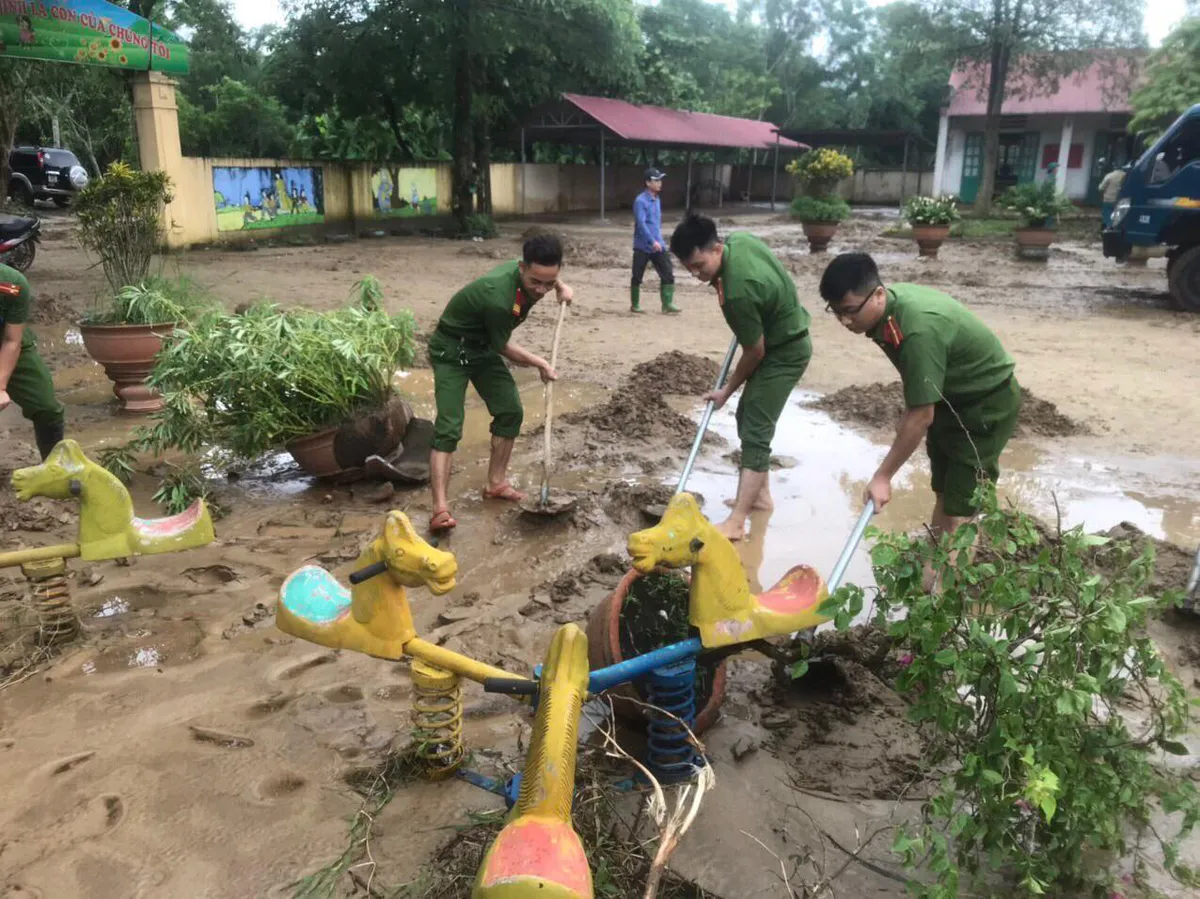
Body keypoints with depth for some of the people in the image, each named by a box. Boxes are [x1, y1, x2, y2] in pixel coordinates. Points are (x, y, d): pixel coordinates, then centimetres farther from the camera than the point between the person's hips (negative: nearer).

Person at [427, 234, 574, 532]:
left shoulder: (530, 272, -13)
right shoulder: (498, 298, -37)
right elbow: (503, 348, -18)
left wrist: (560, 286, 1)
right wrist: (541, 364, -5)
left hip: (483, 348, 8)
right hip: (451, 352, -8)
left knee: (510, 412, 5)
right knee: (448, 427, -17)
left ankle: (496, 484, 18)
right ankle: (440, 509, -22)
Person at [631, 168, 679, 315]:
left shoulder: (657, 200, 13)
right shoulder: (640, 201, -13)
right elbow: (641, 223, -24)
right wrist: (652, 241, -32)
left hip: (658, 246, 7)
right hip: (642, 247, -7)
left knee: (668, 274, -4)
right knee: (637, 277, 5)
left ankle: (667, 305, -3)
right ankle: (635, 305, 19)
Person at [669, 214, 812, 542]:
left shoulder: (738, 290, -34)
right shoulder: (738, 238, -9)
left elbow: (755, 352, -22)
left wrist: (727, 390, -7)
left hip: (785, 352, -10)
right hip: (781, 337, 10)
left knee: (755, 432, -12)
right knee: (749, 419, 17)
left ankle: (736, 523, -12)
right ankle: (760, 495, 28)